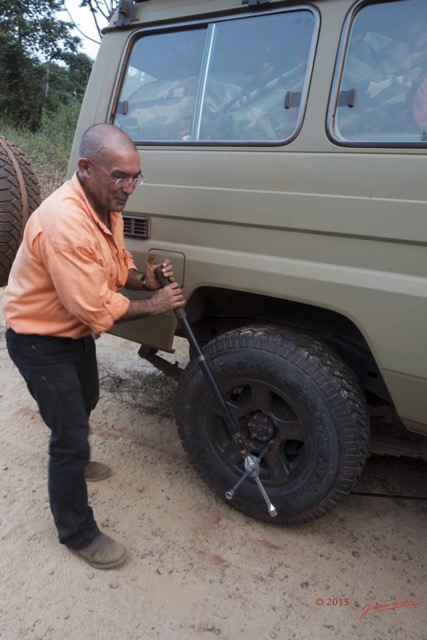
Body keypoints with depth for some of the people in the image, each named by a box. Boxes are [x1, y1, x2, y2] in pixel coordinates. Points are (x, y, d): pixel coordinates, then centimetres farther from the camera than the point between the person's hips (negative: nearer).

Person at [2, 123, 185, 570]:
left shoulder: (107, 207, -5)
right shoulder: (65, 222, -34)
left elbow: (117, 265, 8)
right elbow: (97, 310, -32)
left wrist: (144, 278, -12)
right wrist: (154, 304, -21)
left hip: (76, 331, 10)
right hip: (39, 340, -9)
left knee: (84, 404, 29)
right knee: (70, 431, -3)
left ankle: (72, 460, 59)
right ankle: (77, 533, 17)